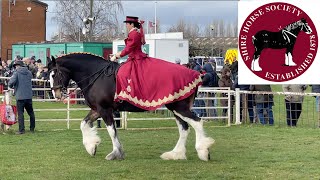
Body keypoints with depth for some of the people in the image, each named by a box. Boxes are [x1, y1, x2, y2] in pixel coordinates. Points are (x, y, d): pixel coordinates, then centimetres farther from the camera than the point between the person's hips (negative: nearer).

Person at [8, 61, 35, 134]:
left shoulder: (17, 73, -6)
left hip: (20, 96, -5)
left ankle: (21, 130, -5)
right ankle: (32, 128, 22)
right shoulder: (29, 73, 10)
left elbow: (12, 81, -19)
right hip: (29, 96, 5)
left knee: (20, 113, -2)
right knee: (31, 112, 16)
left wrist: (10, 86, 4)